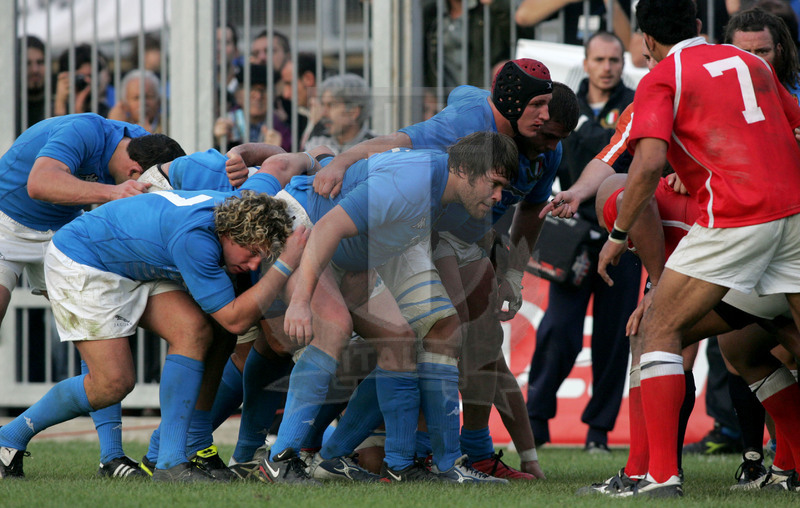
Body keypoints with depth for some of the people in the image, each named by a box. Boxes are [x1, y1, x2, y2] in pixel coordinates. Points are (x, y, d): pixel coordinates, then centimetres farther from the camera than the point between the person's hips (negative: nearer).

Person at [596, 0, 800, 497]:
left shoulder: (661, 79, 2)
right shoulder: (751, 62, 20)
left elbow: (648, 163, -10)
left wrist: (618, 235, -1)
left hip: (733, 218, -6)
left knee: (660, 330, 2)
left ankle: (662, 472, -9)